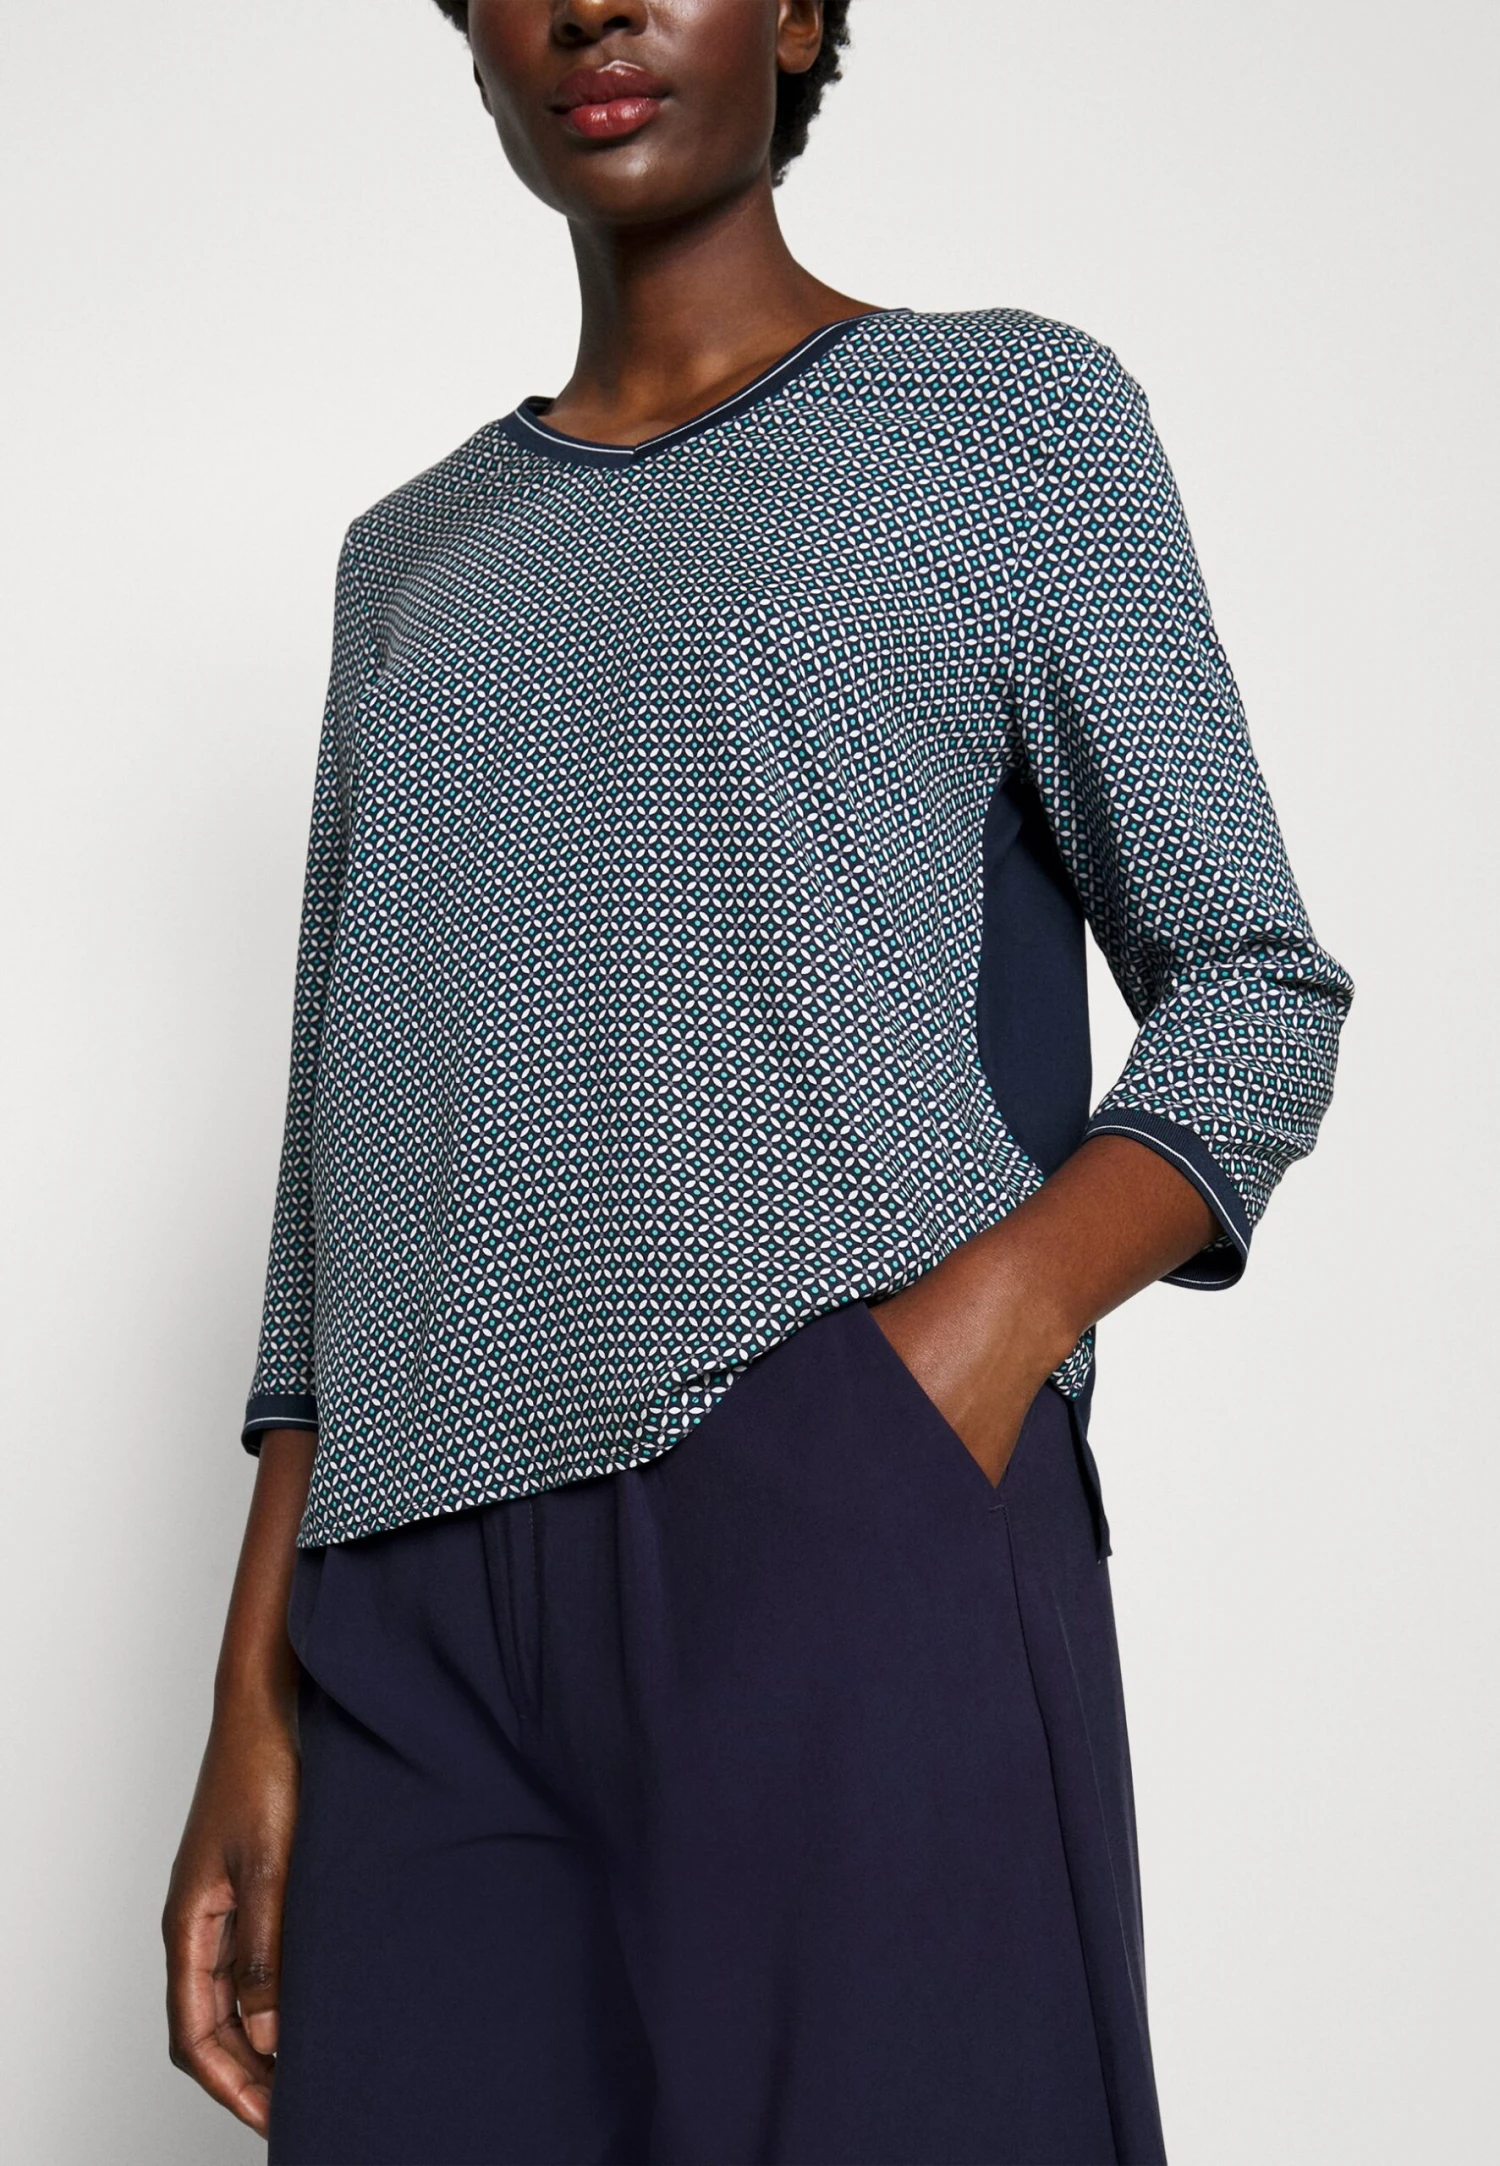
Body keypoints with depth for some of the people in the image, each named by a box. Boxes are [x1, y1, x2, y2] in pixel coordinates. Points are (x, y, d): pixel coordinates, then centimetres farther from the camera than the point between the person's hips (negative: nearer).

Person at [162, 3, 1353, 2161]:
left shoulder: (1015, 416, 11)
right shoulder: (413, 562, 23)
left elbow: (1254, 989, 5)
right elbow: (344, 1166, 18)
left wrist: (983, 1324, -14)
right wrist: (254, 1702, 10)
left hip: (845, 1514, -4)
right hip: (425, 1594, 4)